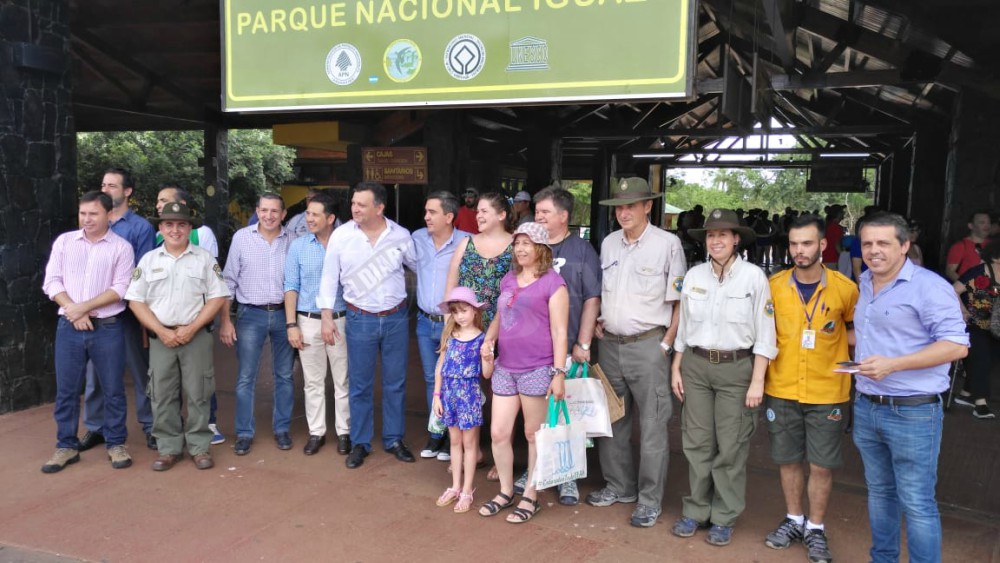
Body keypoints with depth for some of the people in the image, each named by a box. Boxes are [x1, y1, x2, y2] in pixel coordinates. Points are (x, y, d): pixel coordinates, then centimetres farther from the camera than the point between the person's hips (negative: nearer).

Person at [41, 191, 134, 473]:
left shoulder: (121, 247, 0)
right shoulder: (64, 241, 8)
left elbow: (120, 289, -7)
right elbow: (51, 282, 3)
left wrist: (84, 307, -13)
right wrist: (72, 309, -11)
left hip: (107, 328, -2)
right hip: (68, 327, 2)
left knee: (112, 389, 5)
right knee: (66, 389, 8)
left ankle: (116, 443, 17)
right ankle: (66, 446, 20)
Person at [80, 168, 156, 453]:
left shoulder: (140, 227, -3)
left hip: (127, 309, -4)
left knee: (140, 370, 5)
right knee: (95, 371, 10)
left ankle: (150, 426, 15)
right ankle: (95, 427, 22)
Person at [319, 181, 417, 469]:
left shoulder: (401, 235, -5)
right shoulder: (341, 235, -6)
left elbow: (420, 266, 9)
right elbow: (330, 278, 0)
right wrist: (327, 317, -3)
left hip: (396, 318, 1)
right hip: (360, 319, -1)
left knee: (395, 383, 11)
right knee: (360, 385, 7)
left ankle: (394, 439, 26)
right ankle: (360, 443, 22)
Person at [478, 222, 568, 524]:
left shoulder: (552, 283, -7)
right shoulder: (508, 279, 12)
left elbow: (559, 332, -10)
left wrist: (559, 372, -14)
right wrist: (488, 339, 5)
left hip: (537, 370, -6)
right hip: (505, 368, 6)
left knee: (534, 435, 7)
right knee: (499, 433, 8)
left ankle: (530, 497, 21)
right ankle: (505, 491, 26)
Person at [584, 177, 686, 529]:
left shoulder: (667, 244, -7)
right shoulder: (608, 243, 9)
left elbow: (679, 301, -6)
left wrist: (666, 344, -10)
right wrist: (597, 323, 6)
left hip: (648, 345, -5)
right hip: (610, 344, 6)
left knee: (652, 425, 0)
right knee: (611, 420, 14)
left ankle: (650, 499, 12)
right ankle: (619, 486, 30)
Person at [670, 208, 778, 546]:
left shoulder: (754, 276, -7)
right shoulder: (694, 275, 4)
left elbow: (764, 335, -6)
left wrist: (757, 381, -8)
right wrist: (676, 368, 11)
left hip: (736, 368, -3)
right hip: (695, 365, 3)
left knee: (730, 448, 4)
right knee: (696, 443, 9)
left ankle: (724, 518, 18)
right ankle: (696, 511, 23)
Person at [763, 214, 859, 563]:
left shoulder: (844, 288, -8)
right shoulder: (774, 286, -3)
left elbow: (854, 329, 8)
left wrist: (835, 338, -11)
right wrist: (761, 375, 3)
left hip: (827, 392, -2)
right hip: (781, 390, 2)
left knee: (822, 465, 6)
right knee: (788, 459, 14)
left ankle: (815, 529, 25)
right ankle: (794, 520, 33)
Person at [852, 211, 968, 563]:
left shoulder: (929, 287, -14)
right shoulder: (863, 284, 10)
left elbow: (956, 345, -19)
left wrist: (893, 364, -25)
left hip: (912, 413, -7)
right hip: (865, 408, 8)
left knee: (917, 503, 0)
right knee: (879, 492, 19)